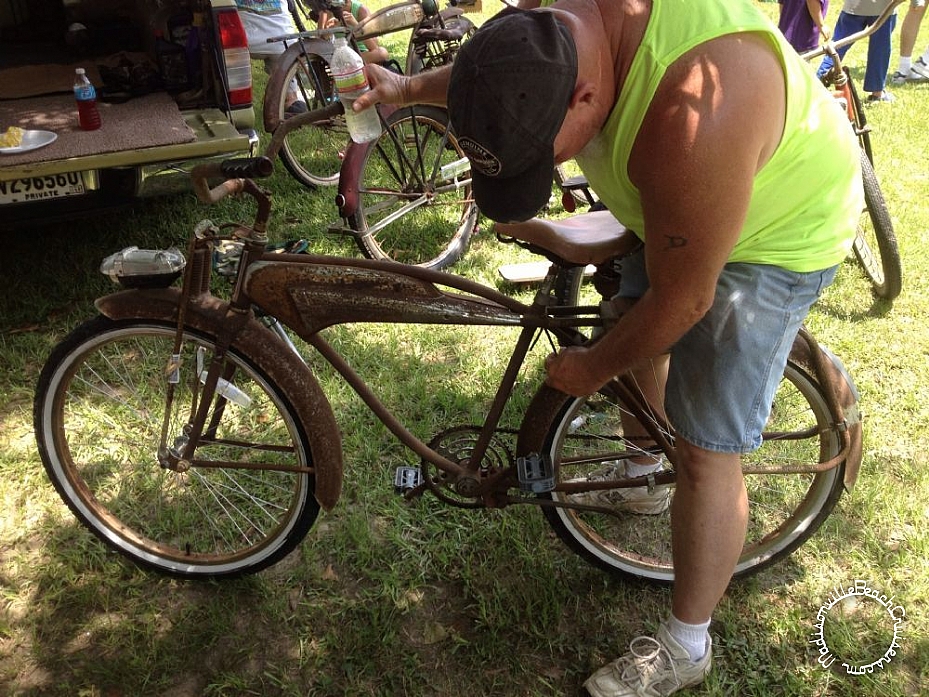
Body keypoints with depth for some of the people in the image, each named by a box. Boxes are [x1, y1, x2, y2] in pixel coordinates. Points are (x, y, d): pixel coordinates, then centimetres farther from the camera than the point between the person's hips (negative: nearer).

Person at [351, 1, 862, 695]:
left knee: (705, 450, -5)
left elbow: (682, 300, -30)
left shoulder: (693, 119, -44)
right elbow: (501, 69, 7)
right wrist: (410, 87, -3)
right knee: (635, 341, 22)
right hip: (676, 210, 8)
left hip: (776, 230, -8)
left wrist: (593, 366, -15)